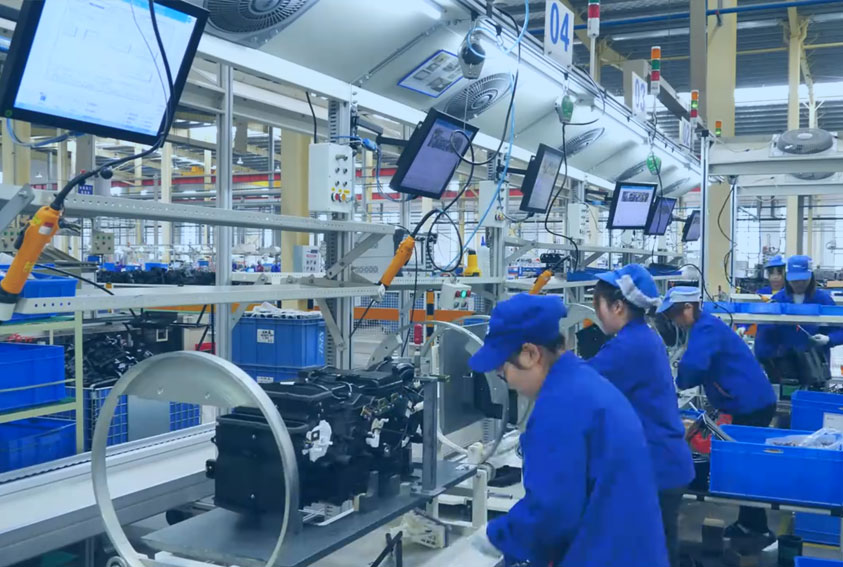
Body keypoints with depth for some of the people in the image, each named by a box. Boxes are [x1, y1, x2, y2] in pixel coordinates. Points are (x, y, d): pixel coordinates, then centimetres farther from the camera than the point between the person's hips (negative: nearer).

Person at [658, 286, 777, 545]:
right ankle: (748, 523, 27)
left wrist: (680, 382, -12)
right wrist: (687, 379, 1)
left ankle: (759, 530, 7)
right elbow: (705, 367, 19)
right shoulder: (705, 327, 15)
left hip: (752, 404, -10)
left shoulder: (706, 329, -18)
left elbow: (692, 366, -32)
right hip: (752, 402, 10)